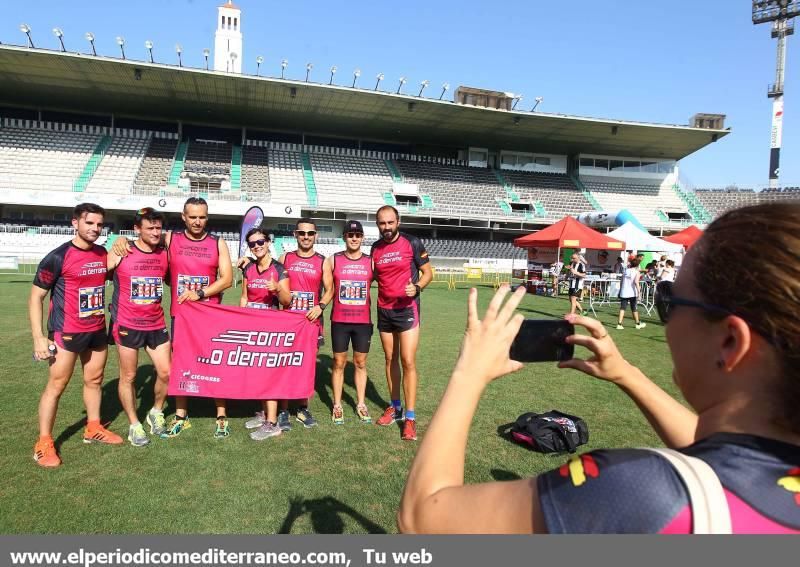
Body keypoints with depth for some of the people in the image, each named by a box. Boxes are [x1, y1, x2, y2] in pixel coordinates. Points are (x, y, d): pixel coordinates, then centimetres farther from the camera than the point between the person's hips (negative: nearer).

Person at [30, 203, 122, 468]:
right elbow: (35, 297, -11)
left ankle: (93, 429, 31)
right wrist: (39, 338, -15)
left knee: (94, 379, 15)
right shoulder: (58, 257, -14)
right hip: (66, 333, -6)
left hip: (98, 331, 6)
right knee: (56, 385, 1)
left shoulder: (104, 254, 3)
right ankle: (43, 443, 13)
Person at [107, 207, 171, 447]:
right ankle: (134, 425, 23)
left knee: (166, 373, 5)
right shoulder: (120, 254, -9)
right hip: (128, 325, -3)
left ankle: (156, 412, 30)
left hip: (156, 324, 3)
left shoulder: (165, 254, 1)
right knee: (128, 376, 7)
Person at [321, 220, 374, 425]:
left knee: (360, 363, 10)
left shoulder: (372, 262, 3)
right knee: (339, 363, 7)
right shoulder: (332, 261, 2)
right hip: (339, 321, 0)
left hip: (363, 321, 1)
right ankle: (337, 405, 17)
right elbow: (329, 291, 5)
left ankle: (361, 404, 21)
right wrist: (321, 306, -9)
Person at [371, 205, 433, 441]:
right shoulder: (375, 248, 7)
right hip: (384, 311, 5)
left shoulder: (412, 243, -6)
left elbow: (428, 272, -2)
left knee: (408, 362, -8)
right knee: (390, 360, 12)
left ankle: (410, 417, -2)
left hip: (407, 310, -5)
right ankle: (395, 407, 25)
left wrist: (417, 287, -21)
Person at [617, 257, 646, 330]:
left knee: (622, 308, 0)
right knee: (634, 308, 11)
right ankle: (638, 323, 27)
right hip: (632, 293, -3)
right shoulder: (637, 272, -4)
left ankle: (619, 324, -11)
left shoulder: (626, 270, 9)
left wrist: (620, 290, 22)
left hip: (624, 293, 3)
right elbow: (636, 282, -18)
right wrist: (638, 292, -20)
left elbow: (621, 281, 11)